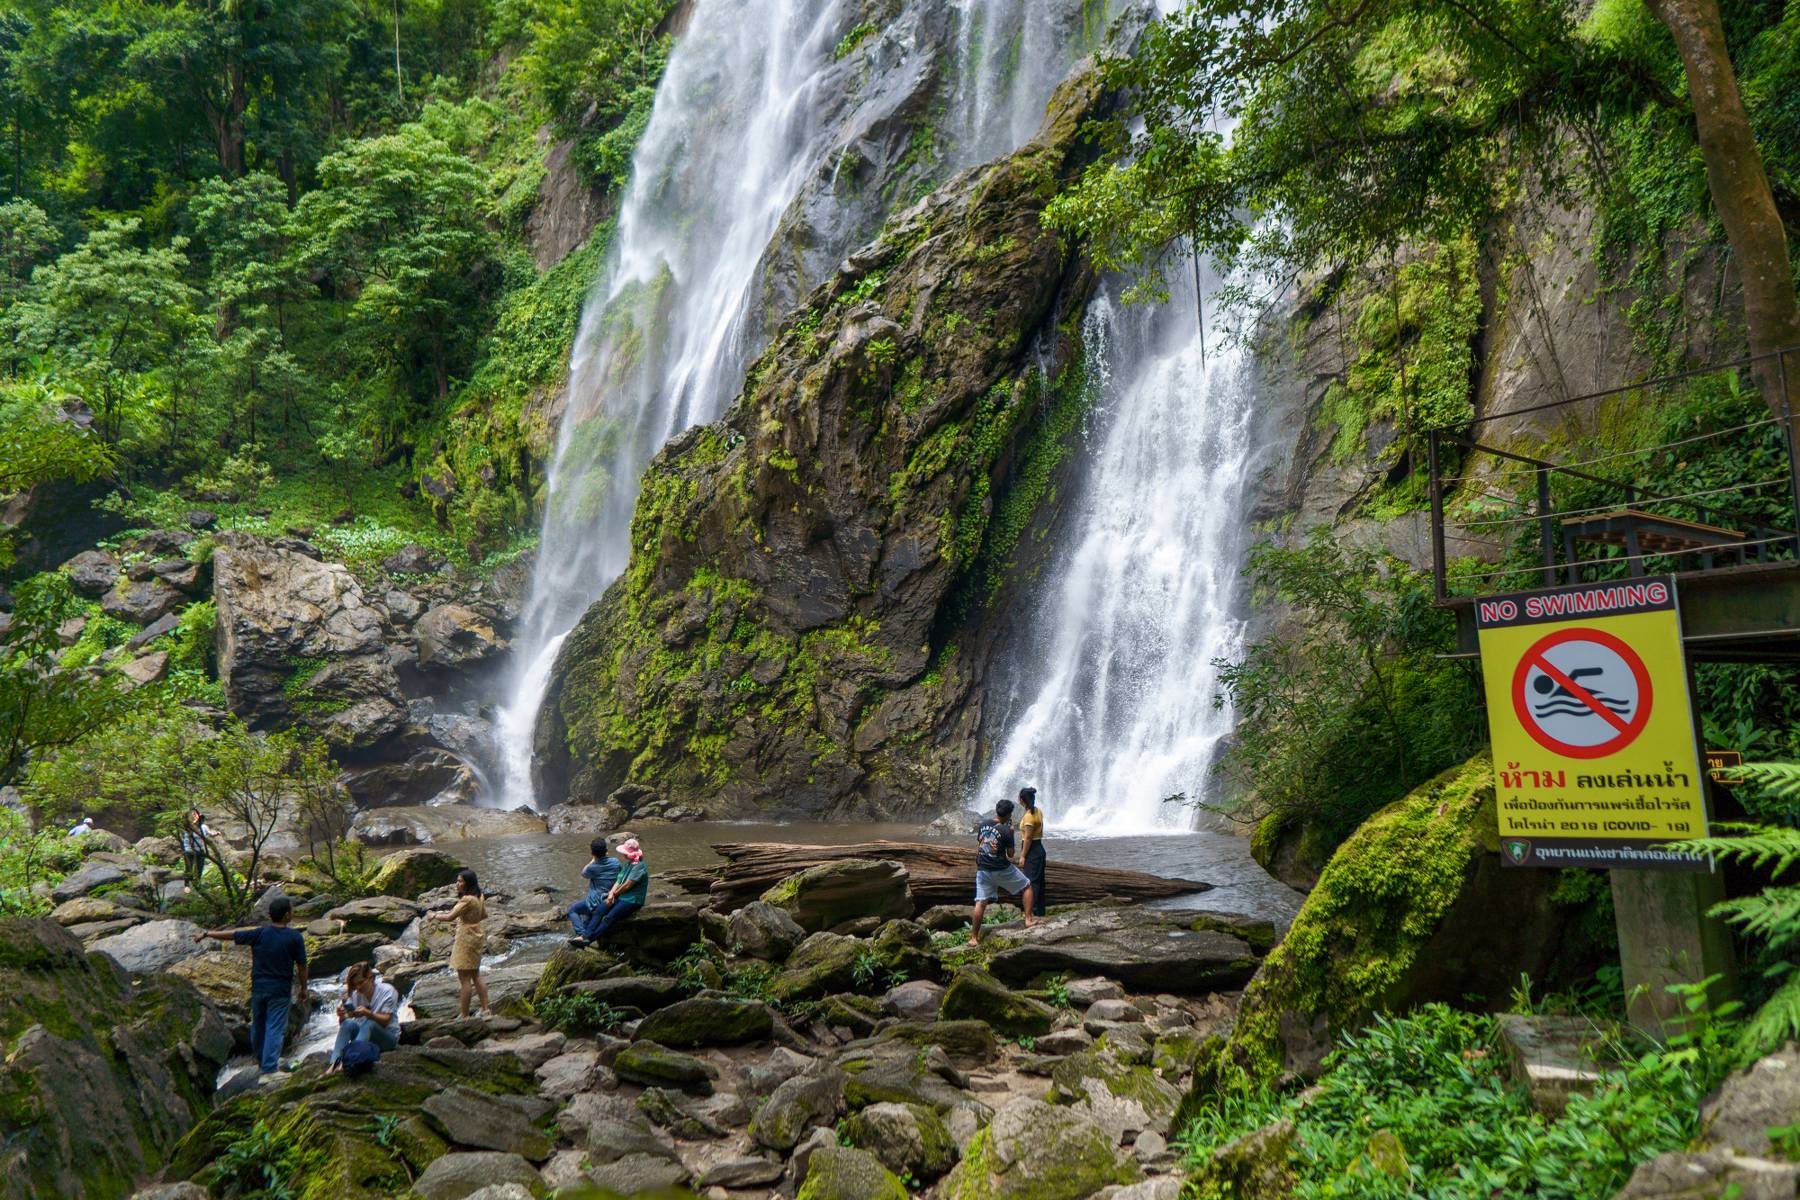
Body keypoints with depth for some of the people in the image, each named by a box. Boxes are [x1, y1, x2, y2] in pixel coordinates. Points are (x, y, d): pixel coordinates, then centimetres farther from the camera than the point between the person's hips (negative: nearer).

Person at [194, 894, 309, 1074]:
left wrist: (206, 934, 17)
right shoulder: (294, 937, -11)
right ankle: (269, 1068, -7)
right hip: (280, 991, -3)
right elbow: (301, 966, -5)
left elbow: (231, 935, 2)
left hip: (258, 988, 3)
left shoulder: (259, 934, -6)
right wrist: (303, 988, 8)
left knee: (258, 1025, 21)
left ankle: (260, 1060, 39)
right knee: (275, 1029, -1)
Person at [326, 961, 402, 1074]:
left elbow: (385, 1021, -15)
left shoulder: (387, 991, -10)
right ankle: (335, 1063, -39)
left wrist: (367, 1013, -32)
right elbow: (343, 1024, -2)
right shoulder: (355, 994, 1)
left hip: (388, 1037, -4)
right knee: (348, 1023, -25)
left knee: (369, 1024, -34)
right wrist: (342, 1016, -26)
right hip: (364, 1035, 4)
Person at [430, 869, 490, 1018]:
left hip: (466, 938, -10)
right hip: (476, 936, 10)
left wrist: (435, 916, -7)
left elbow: (449, 917, -24)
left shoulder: (467, 900, -22)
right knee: (476, 975, 17)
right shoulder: (479, 897, 5)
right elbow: (484, 915, 17)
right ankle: (486, 1009, 19)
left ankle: (464, 1015, 1)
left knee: (464, 978, -3)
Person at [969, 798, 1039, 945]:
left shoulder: (983, 825, 3)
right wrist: (1011, 833, 0)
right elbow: (1010, 855, -5)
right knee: (1027, 886, 17)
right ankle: (1028, 919, 13)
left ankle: (974, 938, 3)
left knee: (980, 903, 4)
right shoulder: (1006, 831, -13)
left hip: (983, 870, 4)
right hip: (1002, 870, -4)